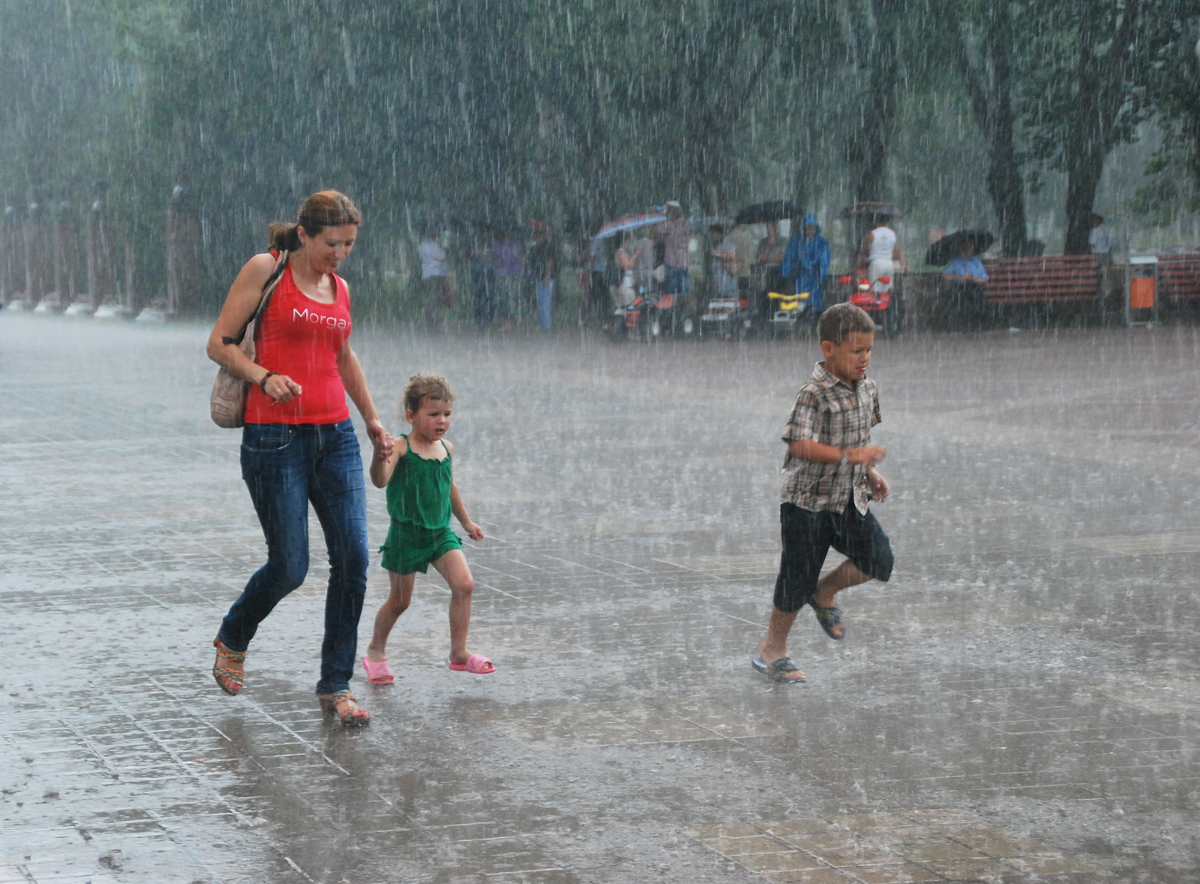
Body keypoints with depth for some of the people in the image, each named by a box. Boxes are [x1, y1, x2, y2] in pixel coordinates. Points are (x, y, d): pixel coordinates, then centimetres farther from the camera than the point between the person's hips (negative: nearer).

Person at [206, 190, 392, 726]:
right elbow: (219, 344, -4)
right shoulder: (266, 270, -3)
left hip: (335, 438, 6)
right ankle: (232, 640, 27)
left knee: (353, 557, -5)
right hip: (275, 436, -6)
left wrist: (372, 420, 36)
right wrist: (264, 376, -20)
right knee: (289, 567, -4)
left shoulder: (338, 288, 14)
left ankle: (336, 686, 5)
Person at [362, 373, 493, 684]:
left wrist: (465, 521, 31)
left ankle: (459, 652, -1)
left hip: (441, 532, 5)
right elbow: (380, 481, -30)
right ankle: (376, 650, 31)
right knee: (400, 599, 7)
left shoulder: (446, 449, 5)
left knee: (464, 584, -12)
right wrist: (380, 459, -51)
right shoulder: (400, 448, -15)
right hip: (406, 533, -5)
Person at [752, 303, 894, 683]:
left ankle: (825, 592, 22)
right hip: (807, 500, -6)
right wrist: (849, 455, -37)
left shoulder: (867, 389, 4)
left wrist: (870, 474, 10)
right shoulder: (814, 395, -20)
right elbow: (800, 445, -30)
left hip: (849, 499, 6)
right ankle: (772, 649, 22)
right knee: (799, 577, 2)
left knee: (879, 561, -6)